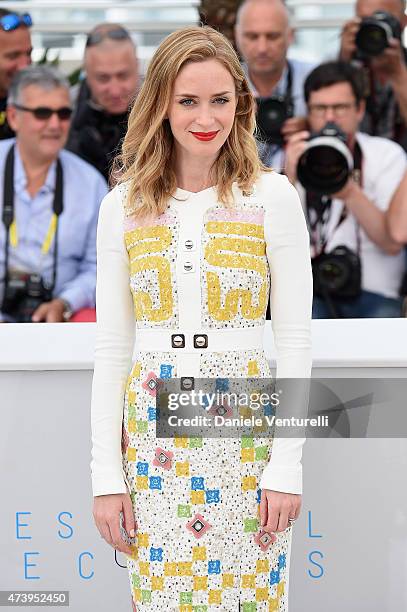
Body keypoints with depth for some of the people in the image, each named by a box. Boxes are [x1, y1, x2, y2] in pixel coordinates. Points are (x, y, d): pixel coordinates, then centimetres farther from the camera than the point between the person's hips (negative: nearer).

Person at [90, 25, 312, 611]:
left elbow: (295, 338, -1)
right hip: (152, 429, 2)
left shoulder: (273, 197, -1)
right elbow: (110, 347, 6)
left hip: (244, 430, -2)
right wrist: (105, 474, 0)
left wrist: (287, 467, -7)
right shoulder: (123, 206, 4)